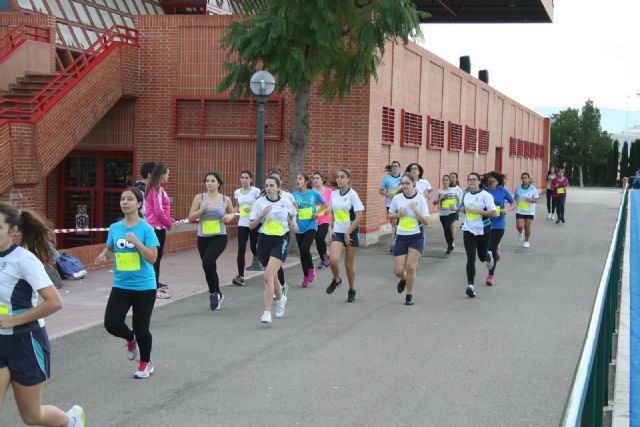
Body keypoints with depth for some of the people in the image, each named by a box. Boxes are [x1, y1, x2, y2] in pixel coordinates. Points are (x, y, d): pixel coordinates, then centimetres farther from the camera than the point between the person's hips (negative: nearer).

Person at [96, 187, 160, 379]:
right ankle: (130, 339, 28)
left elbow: (152, 258, -16)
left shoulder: (145, 228, -11)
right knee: (112, 324, -8)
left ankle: (146, 363, 32)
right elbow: (110, 249, 19)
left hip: (144, 286, -4)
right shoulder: (114, 228, 3)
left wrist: (136, 241, -26)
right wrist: (103, 255, -2)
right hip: (121, 285, 4)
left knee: (141, 328, 5)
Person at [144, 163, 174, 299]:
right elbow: (159, 211, -20)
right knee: (156, 257, -6)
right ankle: (155, 288, -4)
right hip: (157, 227, -9)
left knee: (157, 256, 18)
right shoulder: (158, 189, -16)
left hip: (154, 226, 9)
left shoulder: (154, 188, 12)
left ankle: (156, 283, 29)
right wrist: (169, 223, -8)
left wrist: (168, 219, 10)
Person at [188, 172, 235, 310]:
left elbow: (232, 213, 20)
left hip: (219, 237, -3)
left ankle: (214, 293, -6)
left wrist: (229, 217, -3)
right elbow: (190, 218, -1)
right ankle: (217, 295, 34)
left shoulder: (225, 199, 1)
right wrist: (203, 209, -16)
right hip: (203, 237, 3)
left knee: (207, 263, -23)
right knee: (210, 267, 12)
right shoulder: (199, 198, 1)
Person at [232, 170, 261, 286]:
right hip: (242, 224, 3)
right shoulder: (237, 192, 7)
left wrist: (253, 209, -22)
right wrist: (237, 211, -1)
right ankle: (240, 276, 0)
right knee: (241, 250, -5)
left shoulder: (256, 191, -6)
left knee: (254, 248, 3)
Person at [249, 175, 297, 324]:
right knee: (272, 275, 17)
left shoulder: (286, 203, 0)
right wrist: (262, 214, -16)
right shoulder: (259, 202, -2)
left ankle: (267, 312, -18)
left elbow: (292, 214, 23)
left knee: (268, 276, -18)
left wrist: (292, 223, 3)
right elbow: (251, 225, -3)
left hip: (280, 241, -3)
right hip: (264, 240, 3)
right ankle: (280, 298, 48)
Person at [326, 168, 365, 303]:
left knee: (349, 263, 5)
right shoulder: (334, 194, 5)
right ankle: (336, 280, 13)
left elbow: (359, 217, -13)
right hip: (337, 232, 3)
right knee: (333, 260, -17)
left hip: (351, 232, -3)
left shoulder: (352, 194, -10)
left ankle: (352, 290, 23)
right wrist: (331, 228, 6)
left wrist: (348, 232, -15)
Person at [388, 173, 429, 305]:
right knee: (398, 270, -2)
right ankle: (403, 279, 36)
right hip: (401, 237, 2)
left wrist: (415, 210, -24)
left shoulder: (420, 199, -9)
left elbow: (426, 221, -12)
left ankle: (409, 296, 12)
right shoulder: (397, 198, -3)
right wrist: (398, 214, -10)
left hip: (416, 237, -2)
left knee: (411, 267, -7)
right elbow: (390, 215, 11)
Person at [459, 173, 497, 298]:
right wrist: (462, 209, 5)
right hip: (469, 230, 2)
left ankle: (488, 256, 54)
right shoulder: (466, 195, 6)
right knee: (471, 259, -8)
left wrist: (478, 211, -21)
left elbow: (493, 213, -15)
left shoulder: (485, 195, -10)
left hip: (483, 230, -2)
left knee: (482, 256, 16)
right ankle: (470, 285, -8)